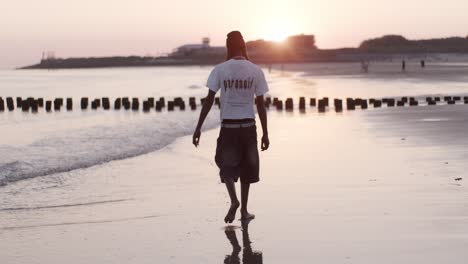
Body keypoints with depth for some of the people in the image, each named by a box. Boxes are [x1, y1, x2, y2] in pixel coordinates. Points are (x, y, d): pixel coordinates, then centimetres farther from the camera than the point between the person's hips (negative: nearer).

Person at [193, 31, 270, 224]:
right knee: (246, 166, 13)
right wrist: (265, 133, 7)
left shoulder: (220, 70, -4)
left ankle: (234, 200, -13)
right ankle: (244, 210, 15)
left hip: (228, 125, -1)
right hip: (248, 126, 1)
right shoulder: (255, 71, 0)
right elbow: (260, 104, 1)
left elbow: (209, 100, -7)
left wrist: (198, 127, -3)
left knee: (226, 164, 11)